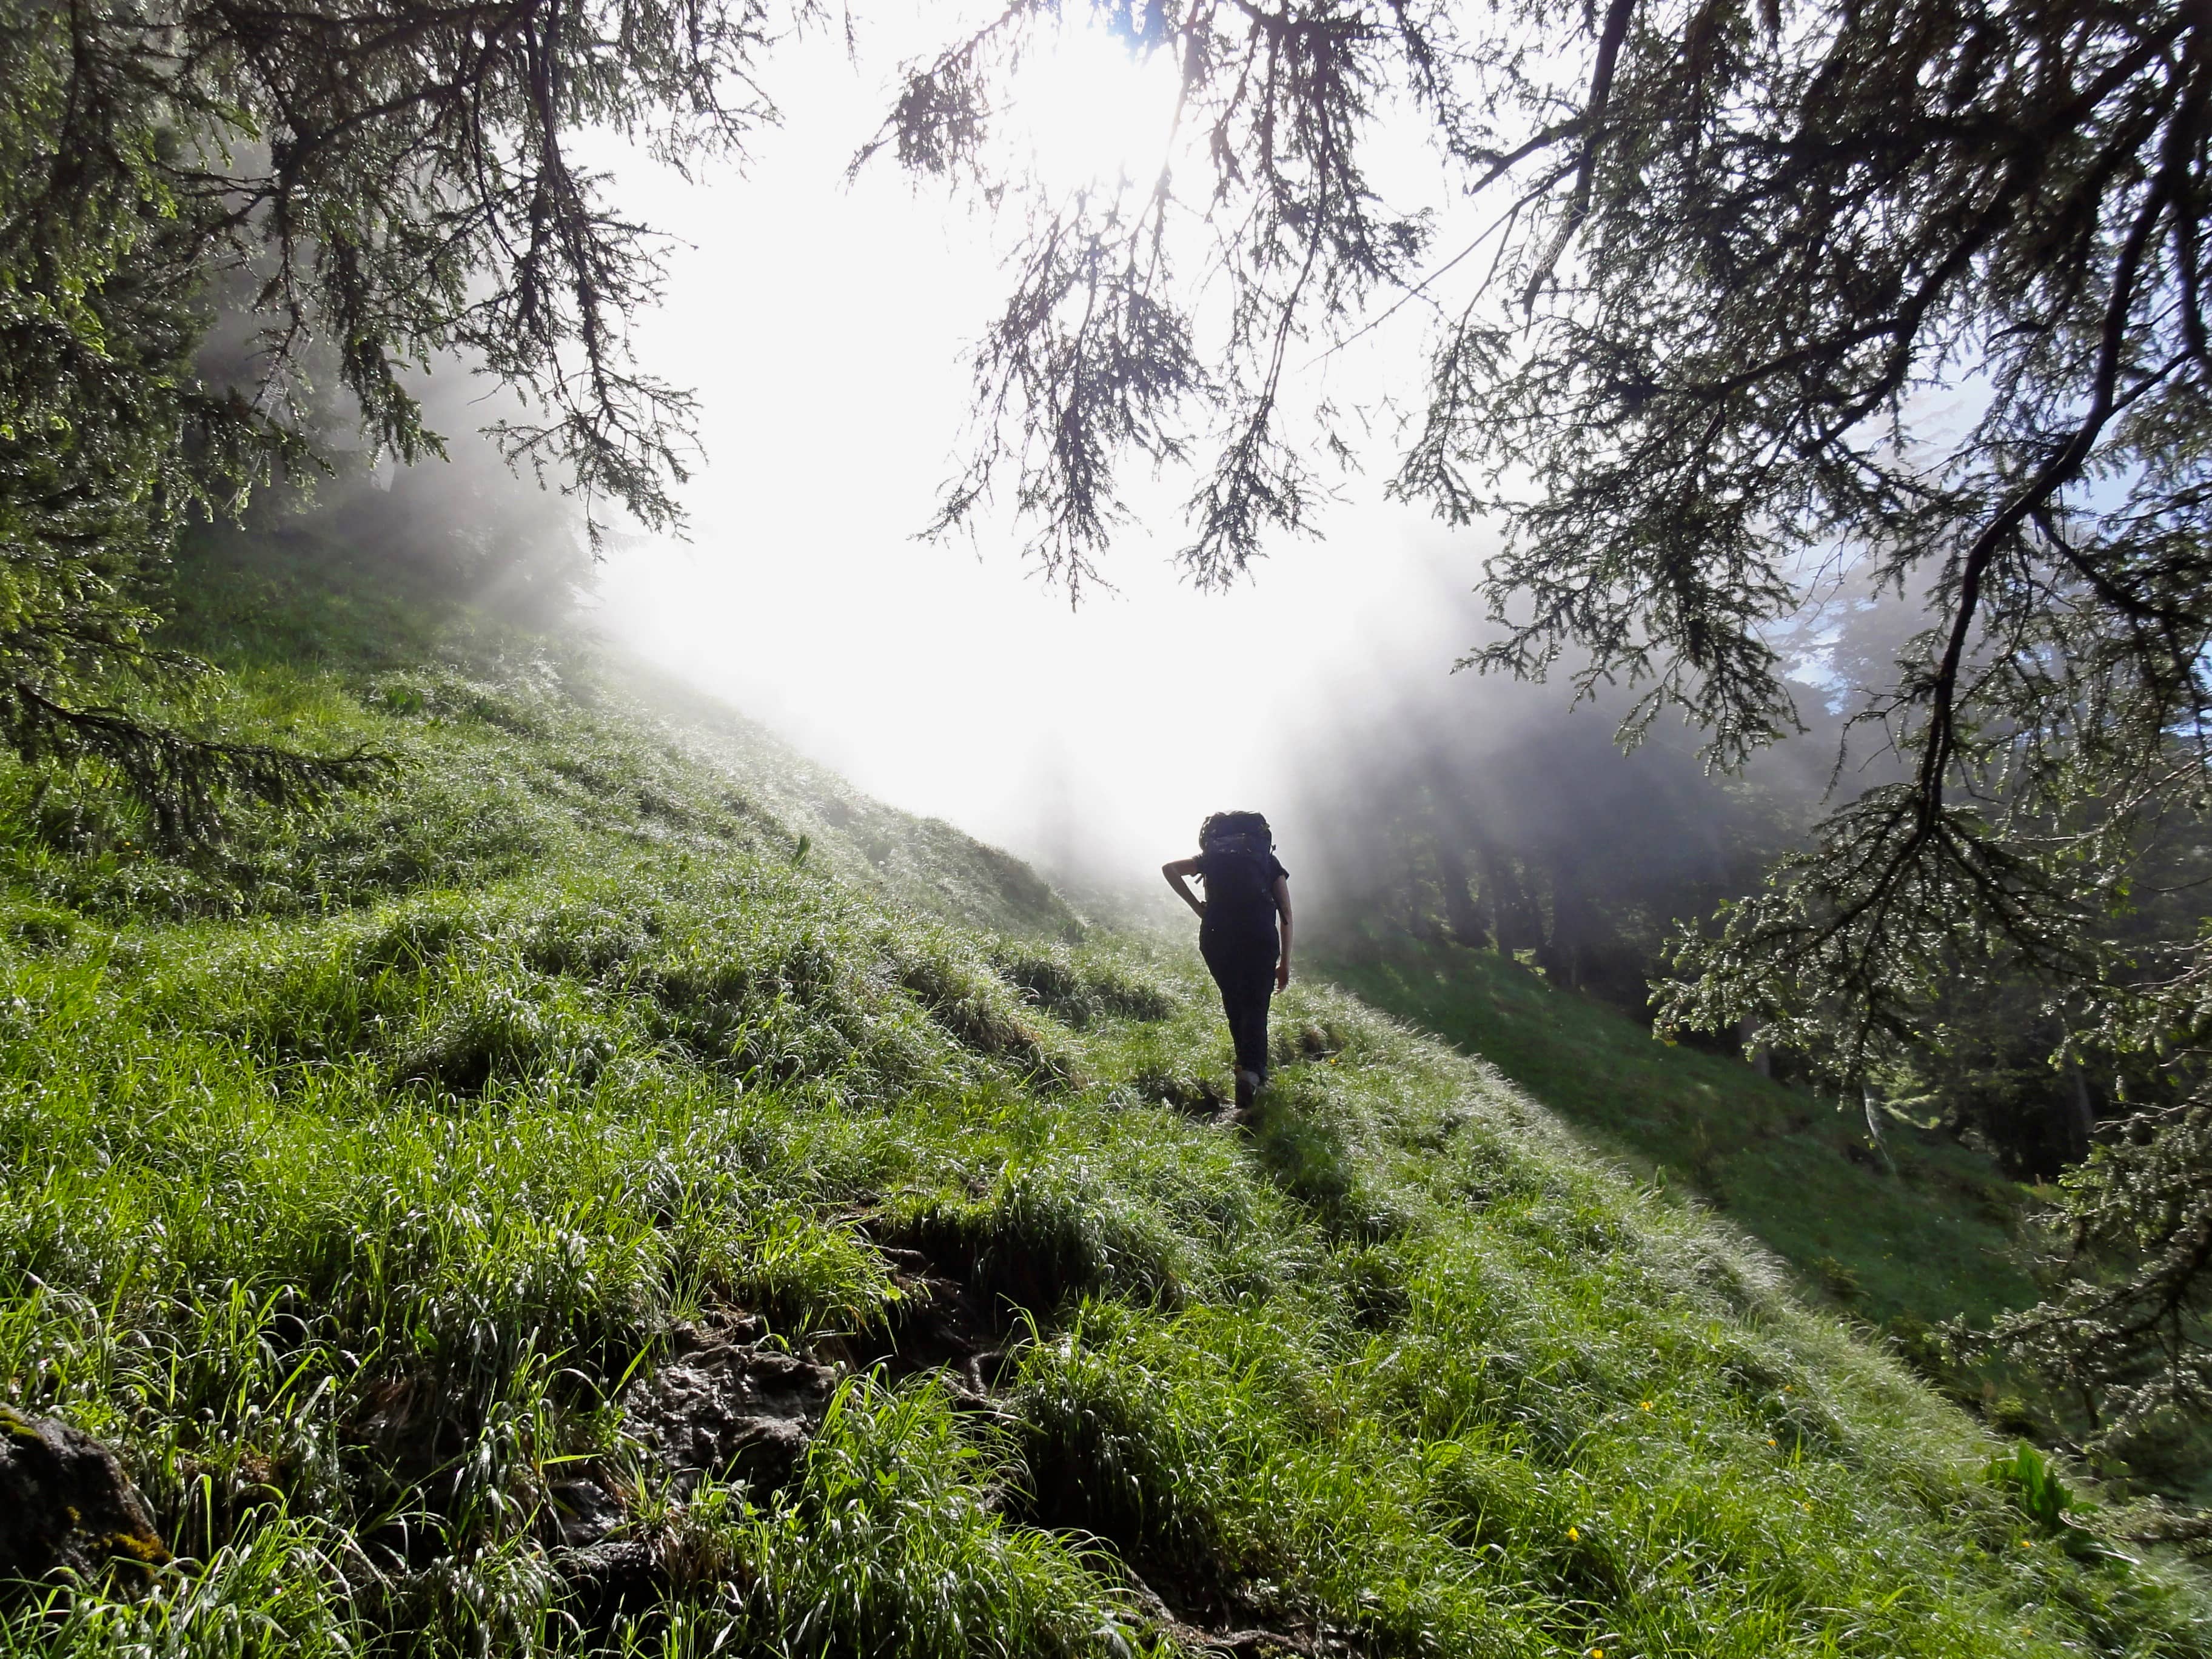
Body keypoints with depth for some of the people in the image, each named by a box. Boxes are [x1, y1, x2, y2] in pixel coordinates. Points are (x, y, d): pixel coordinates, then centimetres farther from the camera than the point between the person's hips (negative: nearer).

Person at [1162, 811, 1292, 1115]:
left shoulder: (1212, 857, 21)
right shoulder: (1268, 860, 19)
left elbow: (1169, 868, 6)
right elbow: (1286, 914, 11)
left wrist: (1197, 906, 7)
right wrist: (1285, 962, 13)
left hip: (1216, 937, 2)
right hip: (1259, 936, -1)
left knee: (1234, 1006, 19)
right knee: (1255, 1007, 1)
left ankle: (1252, 1070, 25)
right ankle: (1252, 1071, -20)